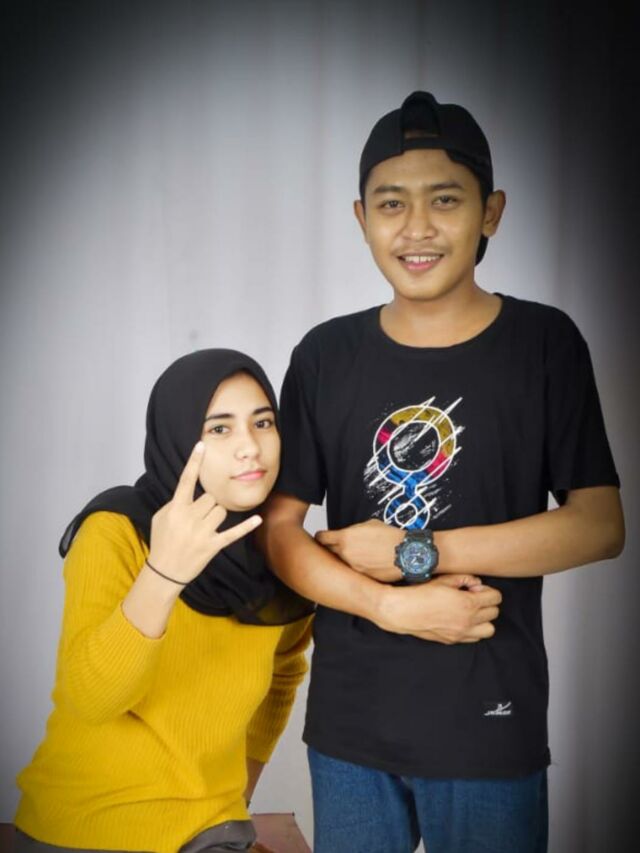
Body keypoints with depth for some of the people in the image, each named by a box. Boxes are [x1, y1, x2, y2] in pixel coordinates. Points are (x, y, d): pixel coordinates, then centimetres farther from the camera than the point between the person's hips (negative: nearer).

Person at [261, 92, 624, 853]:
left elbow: (599, 525, -8)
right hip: (348, 719, 2)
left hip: (489, 722, -2)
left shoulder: (544, 343, -4)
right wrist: (394, 608, -16)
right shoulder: (325, 356, 1)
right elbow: (278, 527, 0)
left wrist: (414, 552, -14)